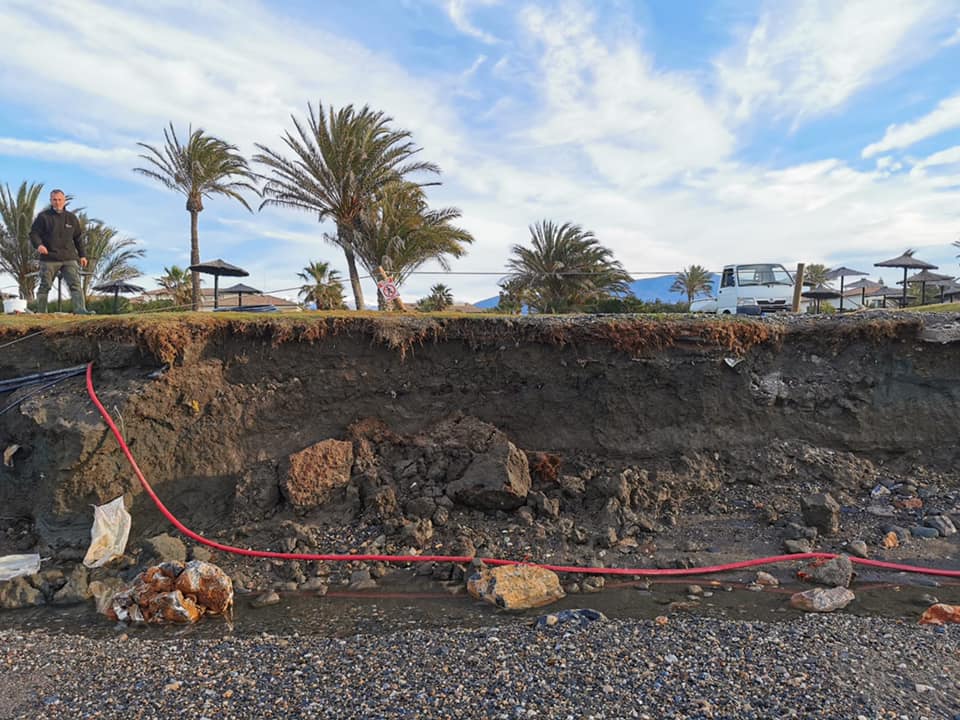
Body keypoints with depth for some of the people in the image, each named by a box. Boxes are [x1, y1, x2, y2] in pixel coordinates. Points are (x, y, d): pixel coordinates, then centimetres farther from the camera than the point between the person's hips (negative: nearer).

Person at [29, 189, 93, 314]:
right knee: (45, 286, 5)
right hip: (49, 259, -2)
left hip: (69, 258, 2)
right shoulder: (43, 217, 4)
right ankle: (41, 312, 15)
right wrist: (38, 245, -20)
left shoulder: (71, 218, 14)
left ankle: (81, 310, -20)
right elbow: (33, 233, 1)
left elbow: (78, 238, 20)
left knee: (76, 284, -12)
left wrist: (82, 255, 15)